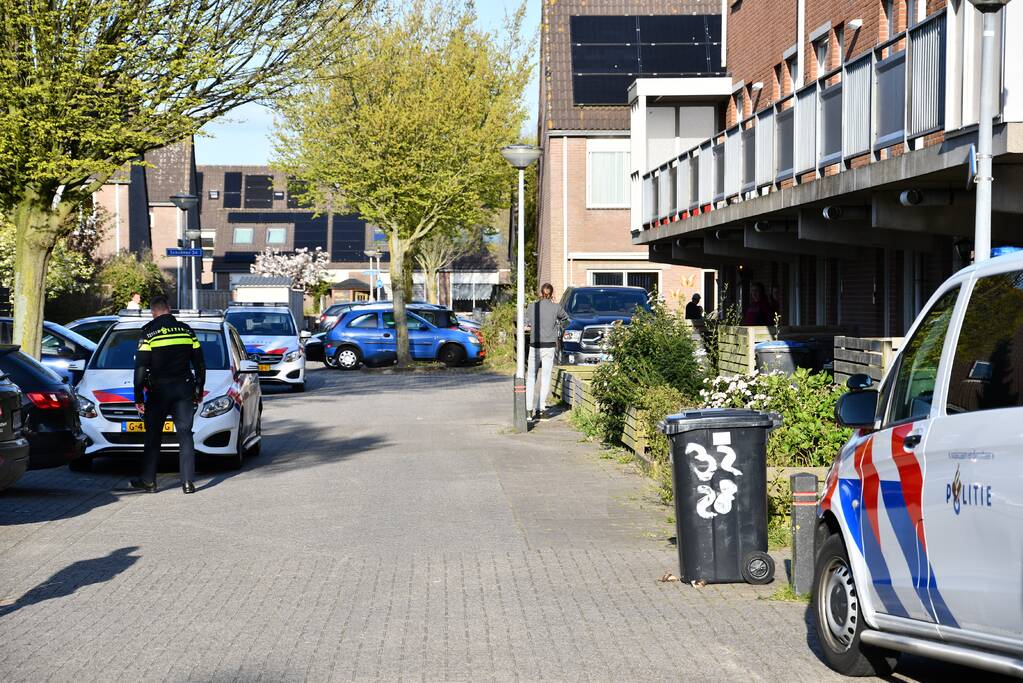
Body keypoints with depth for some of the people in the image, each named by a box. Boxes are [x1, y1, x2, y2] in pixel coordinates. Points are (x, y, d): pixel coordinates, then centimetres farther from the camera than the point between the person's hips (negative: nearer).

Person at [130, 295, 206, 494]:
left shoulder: (149, 333, -5)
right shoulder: (186, 330, 7)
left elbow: (140, 368, -7)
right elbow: (200, 364, 10)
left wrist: (139, 398, -3)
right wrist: (199, 391, 19)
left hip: (159, 390, -3)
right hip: (184, 389, 3)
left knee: (153, 436, 8)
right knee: (185, 435, 4)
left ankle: (148, 480, 10)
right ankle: (188, 482, -2)